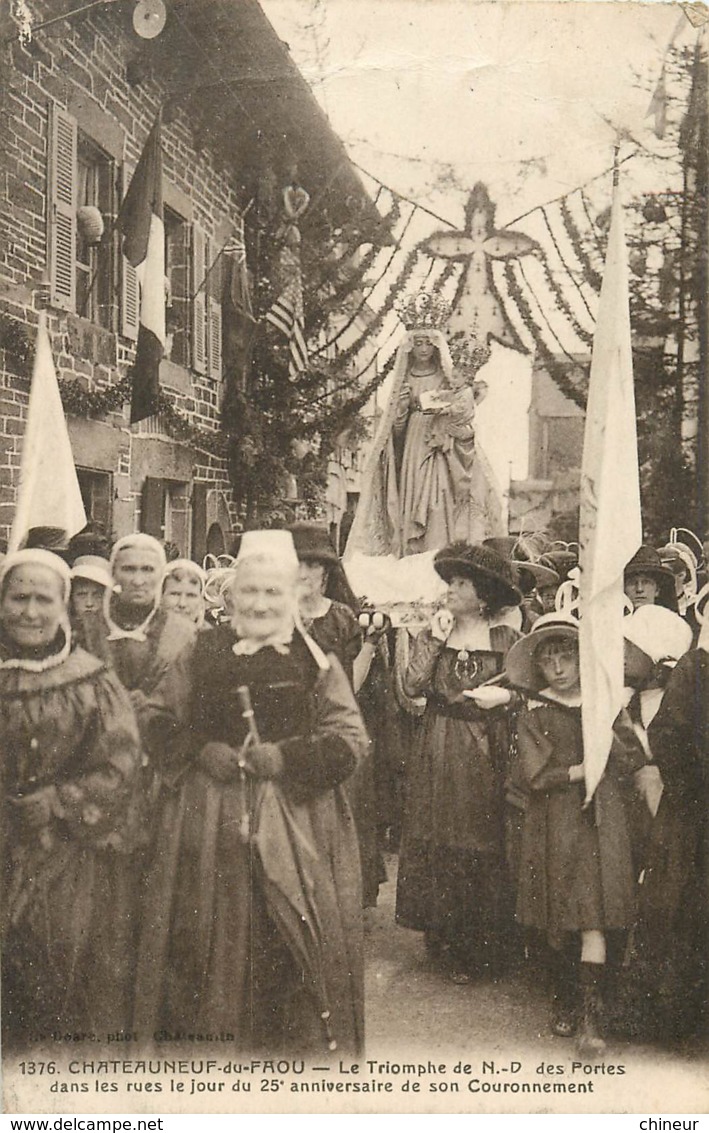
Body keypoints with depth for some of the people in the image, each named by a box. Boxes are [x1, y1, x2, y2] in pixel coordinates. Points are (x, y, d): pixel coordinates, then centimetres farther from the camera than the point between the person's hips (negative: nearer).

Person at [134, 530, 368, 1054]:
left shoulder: (316, 661, 1)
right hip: (211, 821, 2)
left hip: (297, 823, -2)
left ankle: (303, 1044, 20)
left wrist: (277, 759, -14)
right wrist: (211, 755, -10)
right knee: (213, 944, 7)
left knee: (289, 958, 2)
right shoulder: (205, 651, 8)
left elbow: (349, 741, -4)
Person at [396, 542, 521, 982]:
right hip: (438, 752, 2)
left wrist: (505, 695, -17)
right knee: (436, 843, 3)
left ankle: (481, 945, 14)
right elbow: (412, 686, -5)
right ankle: (446, 940, 18)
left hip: (485, 755, -2)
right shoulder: (432, 634, 6)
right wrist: (435, 640, -9)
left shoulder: (505, 638, 0)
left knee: (483, 844, 2)